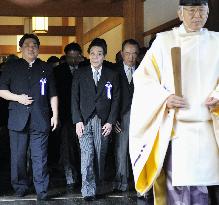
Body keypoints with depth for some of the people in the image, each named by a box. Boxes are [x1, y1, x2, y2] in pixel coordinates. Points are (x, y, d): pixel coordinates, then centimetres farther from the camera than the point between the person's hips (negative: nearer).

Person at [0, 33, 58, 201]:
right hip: (18, 119, 1)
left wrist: (55, 115, 5)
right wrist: (17, 98, -6)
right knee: (18, 156, 4)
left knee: (40, 157, -3)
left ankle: (42, 190, 2)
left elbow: (53, 95, 13)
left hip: (40, 119, 0)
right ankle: (20, 186, 18)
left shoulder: (46, 69, 13)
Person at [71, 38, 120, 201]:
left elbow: (116, 100, 6)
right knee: (87, 155, -9)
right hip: (85, 120, -1)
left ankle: (99, 187, 14)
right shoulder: (80, 74, 8)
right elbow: (75, 99, 5)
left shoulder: (112, 75, 8)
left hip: (103, 122, 1)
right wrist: (78, 121, -5)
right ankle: (88, 190, -8)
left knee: (100, 156, 2)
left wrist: (110, 122, -2)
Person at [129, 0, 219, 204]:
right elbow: (143, 77, 4)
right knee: (178, 189, -5)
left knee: (200, 186, 3)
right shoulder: (164, 41, 5)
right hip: (174, 128, -2)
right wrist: (164, 99, -11)